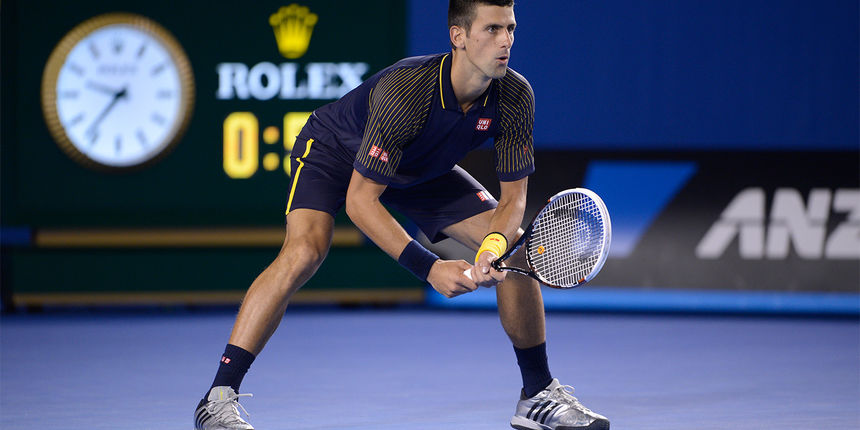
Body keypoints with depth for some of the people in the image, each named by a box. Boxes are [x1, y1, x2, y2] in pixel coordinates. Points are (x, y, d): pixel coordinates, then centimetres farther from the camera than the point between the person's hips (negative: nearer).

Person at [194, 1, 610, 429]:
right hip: (334, 151, -6)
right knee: (303, 252, -31)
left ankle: (539, 395, 11)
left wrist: (494, 248, -39)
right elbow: (359, 199, -37)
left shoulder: (515, 96, -25)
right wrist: (428, 268, -42)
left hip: (422, 168, 6)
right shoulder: (404, 90, -40)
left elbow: (513, 197, -16)